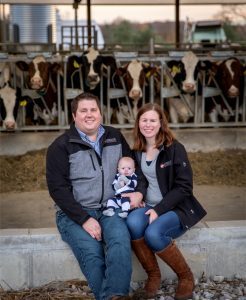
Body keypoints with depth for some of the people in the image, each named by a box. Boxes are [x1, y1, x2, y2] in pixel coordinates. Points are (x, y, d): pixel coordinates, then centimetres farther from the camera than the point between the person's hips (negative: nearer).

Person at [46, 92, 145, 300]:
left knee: (121, 241, -31)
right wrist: (84, 219, -15)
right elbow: (58, 189, -6)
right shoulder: (61, 146, -1)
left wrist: (139, 192, 0)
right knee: (92, 253, -31)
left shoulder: (115, 137, 12)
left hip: (110, 209, 2)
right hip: (75, 213, -2)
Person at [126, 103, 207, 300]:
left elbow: (184, 187, -12)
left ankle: (186, 276, -6)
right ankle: (153, 276, -10)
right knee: (133, 223, -31)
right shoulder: (137, 150, 8)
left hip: (175, 208, -4)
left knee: (153, 233, -34)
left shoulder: (174, 148, -9)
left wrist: (159, 210, -20)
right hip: (148, 206, 4)